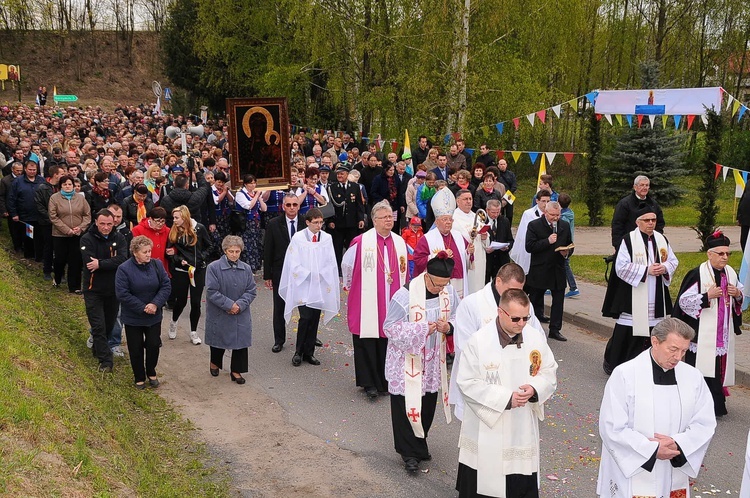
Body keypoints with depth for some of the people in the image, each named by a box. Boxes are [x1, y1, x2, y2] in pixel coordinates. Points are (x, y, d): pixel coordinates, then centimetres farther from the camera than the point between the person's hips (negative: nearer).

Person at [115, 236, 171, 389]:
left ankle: (151, 372, 34)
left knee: (154, 345, 9)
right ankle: (139, 378, 28)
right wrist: (143, 308, -20)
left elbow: (166, 286, -6)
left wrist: (155, 304, -20)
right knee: (136, 348, 9)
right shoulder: (124, 269, -18)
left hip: (154, 316, 3)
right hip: (133, 318, -3)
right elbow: (122, 294, -20)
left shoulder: (157, 265, -6)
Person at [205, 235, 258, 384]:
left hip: (241, 315, 3)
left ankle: (236, 371, 17)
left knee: (241, 340, 2)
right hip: (219, 315, -2)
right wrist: (229, 305, -20)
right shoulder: (214, 267, -15)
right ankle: (215, 363, 42)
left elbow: (251, 291, -1)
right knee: (218, 340, 15)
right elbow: (212, 292, -17)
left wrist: (240, 305, -16)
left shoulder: (246, 269, -3)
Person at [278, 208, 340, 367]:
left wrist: (320, 274, -6)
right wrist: (309, 274, -9)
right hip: (303, 286, -3)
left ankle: (309, 352, 14)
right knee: (305, 318, -11)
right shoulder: (298, 238, -4)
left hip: (320, 286, 3)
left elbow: (331, 263, 6)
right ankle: (299, 352, 3)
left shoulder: (327, 238, 3)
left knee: (314, 319, 5)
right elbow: (294, 264, -4)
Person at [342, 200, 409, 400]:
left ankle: (385, 381, 19)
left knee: (388, 341, 8)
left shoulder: (400, 243, 7)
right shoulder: (361, 242, -8)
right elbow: (346, 265, 7)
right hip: (367, 304, -4)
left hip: (392, 304, 4)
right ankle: (369, 383, 8)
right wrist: (351, 287, 15)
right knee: (367, 343, 0)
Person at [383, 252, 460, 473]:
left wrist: (448, 326, -18)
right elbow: (390, 327, -18)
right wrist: (420, 329, -27)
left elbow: (457, 317, 6)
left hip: (433, 360, 5)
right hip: (406, 361, -5)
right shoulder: (405, 296, -23)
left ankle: (419, 444, 36)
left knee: (429, 403, 16)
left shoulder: (449, 292, -7)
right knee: (406, 404, 0)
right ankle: (409, 452, 12)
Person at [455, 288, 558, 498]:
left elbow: (549, 372, 8)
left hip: (523, 431, 3)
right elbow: (467, 383, -14)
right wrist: (506, 398, -19)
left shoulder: (536, 338, -2)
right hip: (486, 432, -3)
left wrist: (535, 389, -15)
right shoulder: (478, 341, -15)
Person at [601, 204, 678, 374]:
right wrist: (646, 270, -18)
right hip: (632, 298, -5)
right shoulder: (629, 240, -9)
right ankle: (611, 362, 16)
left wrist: (665, 268, -7)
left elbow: (674, 261, 16)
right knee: (626, 333, -1)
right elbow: (621, 267, -13)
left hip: (655, 300, 5)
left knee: (652, 332, 5)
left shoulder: (662, 239, 9)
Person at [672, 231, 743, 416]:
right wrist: (708, 296, -21)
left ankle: (716, 404, 22)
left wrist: (738, 294, -2)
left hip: (724, 333, 6)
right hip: (703, 334, -6)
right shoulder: (697, 274, -13)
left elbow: (741, 292, 21)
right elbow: (683, 301, -13)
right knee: (703, 367, -7)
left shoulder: (731, 273, 6)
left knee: (720, 365, 10)